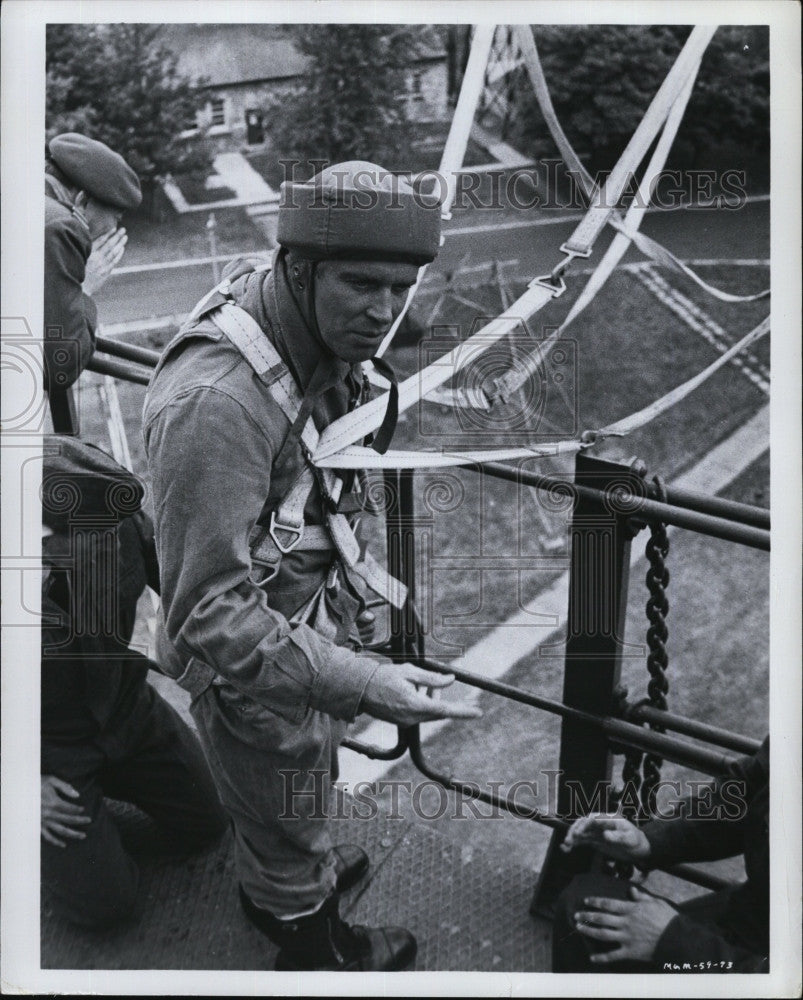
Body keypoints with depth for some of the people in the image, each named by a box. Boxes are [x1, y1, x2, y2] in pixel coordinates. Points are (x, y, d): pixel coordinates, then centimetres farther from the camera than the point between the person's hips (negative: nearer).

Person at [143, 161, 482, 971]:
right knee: (287, 825, 21)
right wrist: (358, 683, -39)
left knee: (304, 789, 34)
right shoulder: (216, 401, -39)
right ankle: (314, 949, 51)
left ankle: (290, 877, 65)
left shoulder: (316, 338, -9)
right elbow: (209, 613, -36)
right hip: (253, 665, -8)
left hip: (313, 623, 8)